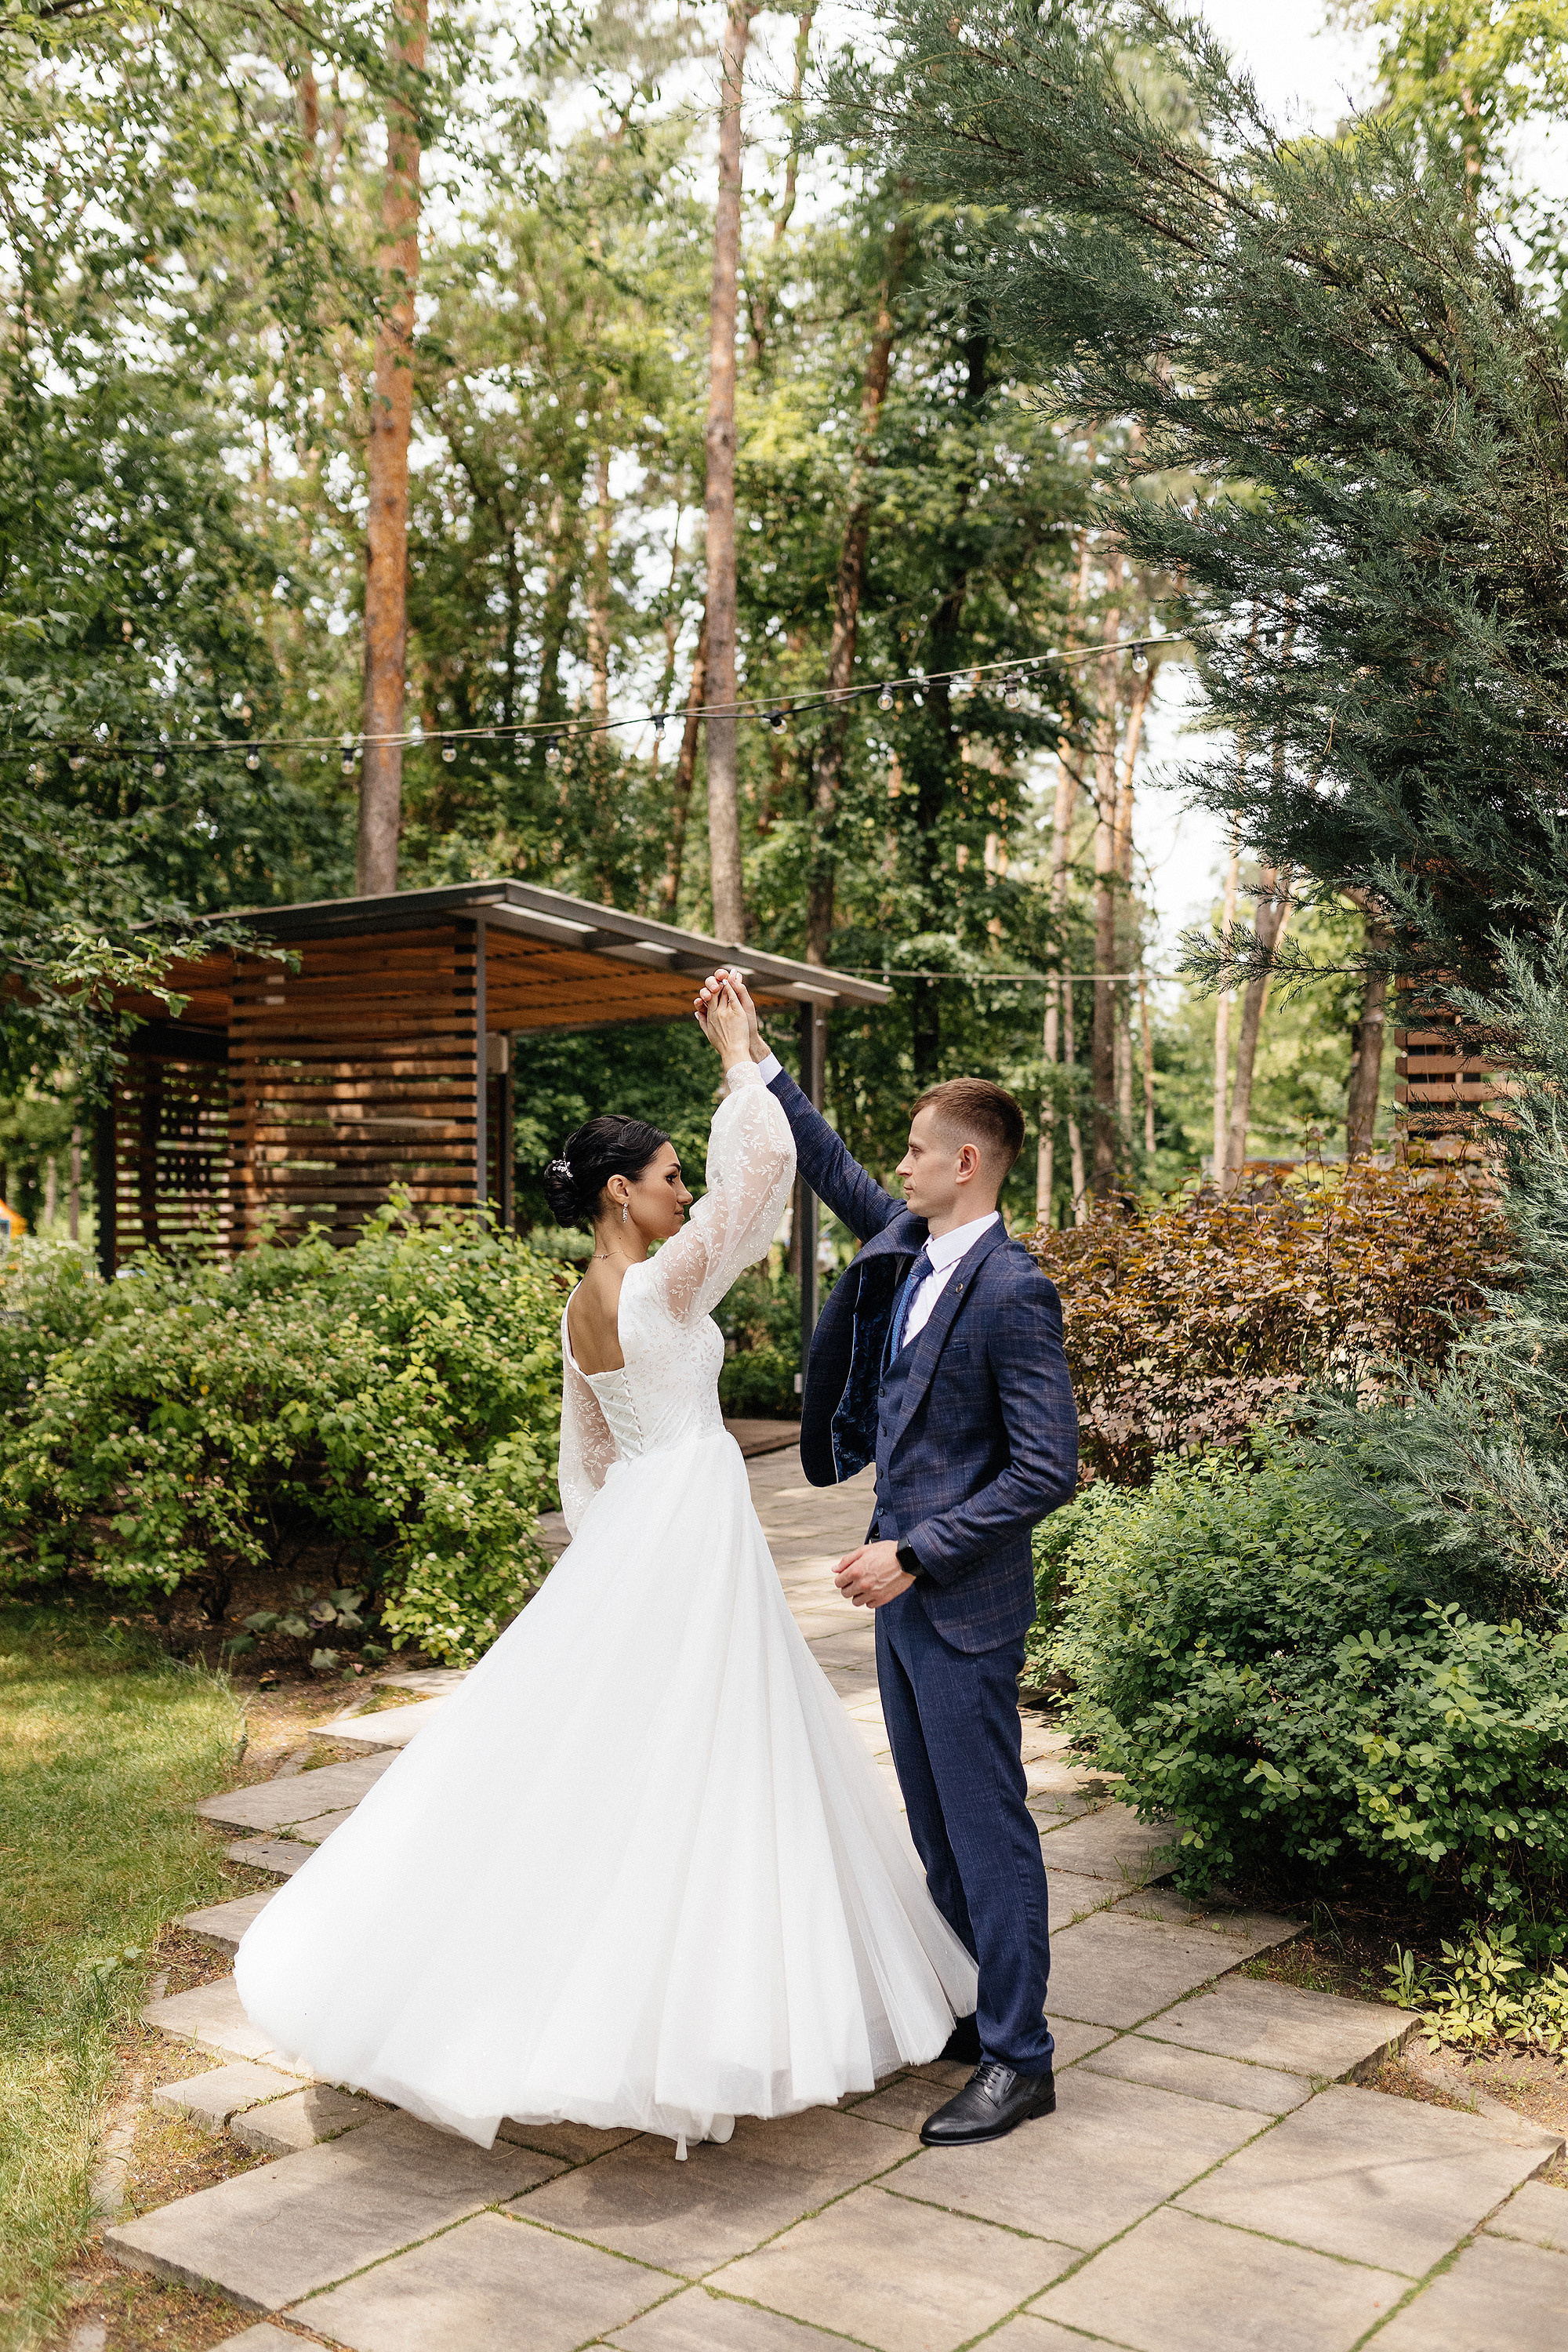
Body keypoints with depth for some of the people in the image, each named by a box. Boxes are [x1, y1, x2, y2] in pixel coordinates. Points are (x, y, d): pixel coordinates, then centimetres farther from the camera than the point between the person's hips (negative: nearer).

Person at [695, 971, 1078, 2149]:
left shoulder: (1014, 1291, -19)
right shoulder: (905, 1240, 4)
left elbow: (1047, 1469, -21)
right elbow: (835, 1168, 22)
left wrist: (917, 1555, -21)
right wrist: (758, 1057, 21)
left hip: (962, 1604, -9)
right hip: (903, 1583, 9)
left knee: (988, 1825, 2)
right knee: (936, 1822, 18)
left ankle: (1021, 2060, 15)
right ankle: (968, 2013, 34)